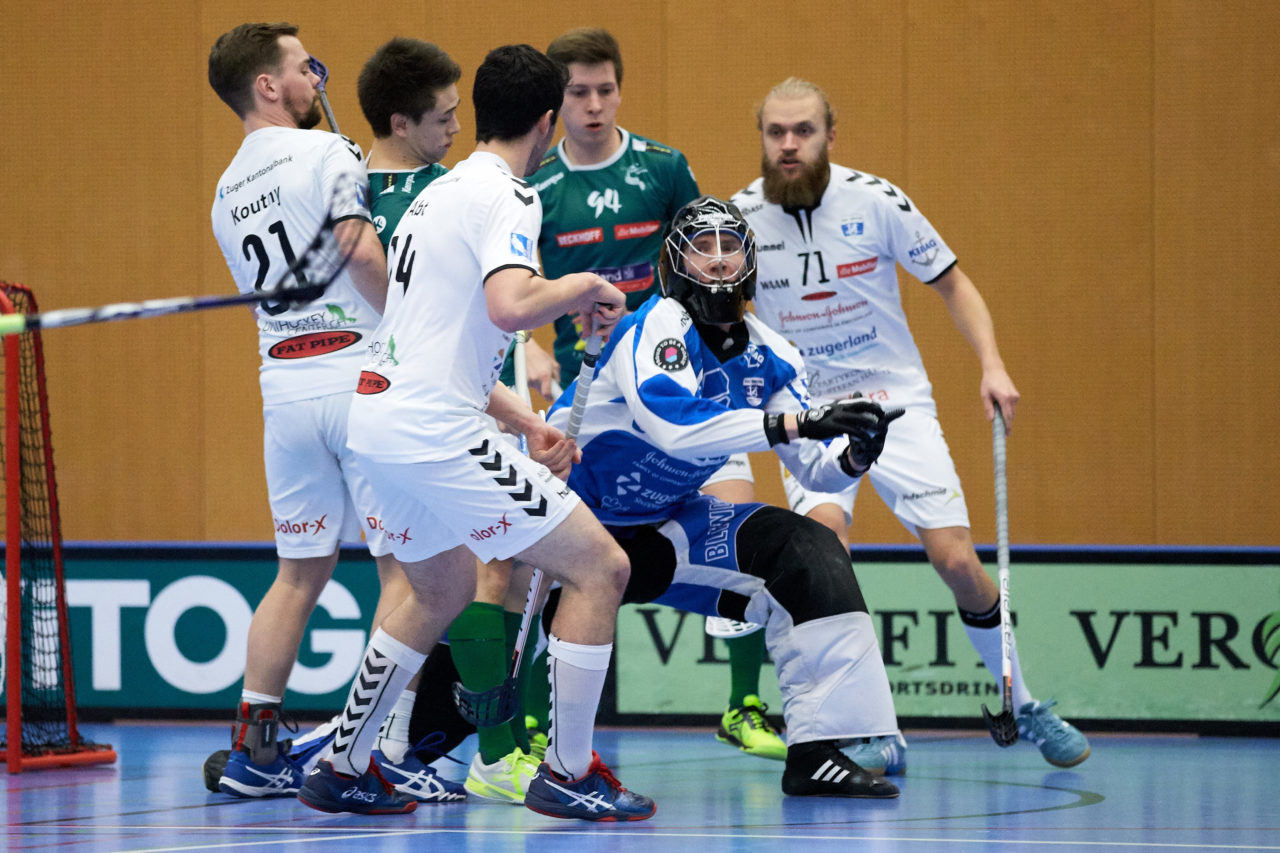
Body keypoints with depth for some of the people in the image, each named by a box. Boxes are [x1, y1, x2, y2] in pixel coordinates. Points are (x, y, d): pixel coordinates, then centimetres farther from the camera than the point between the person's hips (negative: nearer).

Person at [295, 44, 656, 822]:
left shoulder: (443, 192, 18)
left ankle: (343, 769, 33)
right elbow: (510, 307, -30)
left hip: (379, 417, 10)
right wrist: (582, 286, -11)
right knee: (600, 568, -5)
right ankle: (568, 773, -1)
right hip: (434, 431, -10)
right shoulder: (506, 197, -11)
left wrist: (524, 422, 25)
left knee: (444, 590, 30)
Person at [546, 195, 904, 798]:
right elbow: (674, 428, -39)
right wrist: (794, 423, -42)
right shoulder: (656, 328, -21)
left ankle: (817, 753, -9)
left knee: (810, 556, -10)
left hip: (666, 529, 6)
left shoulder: (769, 358, 0)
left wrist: (851, 455, -22)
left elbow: (814, 466, 2)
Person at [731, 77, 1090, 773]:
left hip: (895, 402, 0)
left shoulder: (874, 200, -10)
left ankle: (1024, 708, 16)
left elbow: (952, 283, 1)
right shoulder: (739, 218, -8)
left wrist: (991, 365, -11)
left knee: (956, 560, -10)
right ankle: (874, 736, -17)